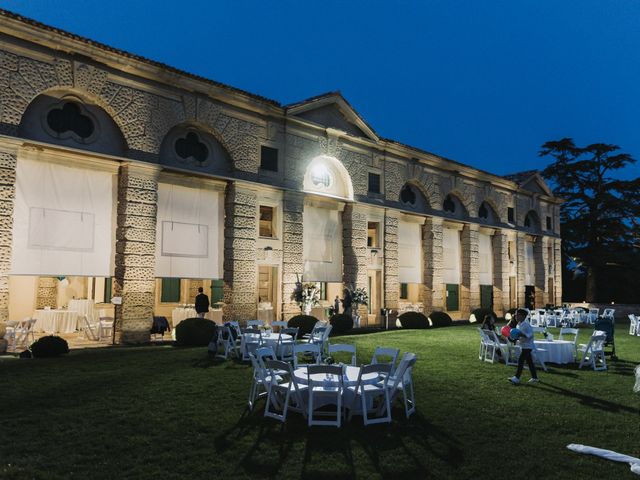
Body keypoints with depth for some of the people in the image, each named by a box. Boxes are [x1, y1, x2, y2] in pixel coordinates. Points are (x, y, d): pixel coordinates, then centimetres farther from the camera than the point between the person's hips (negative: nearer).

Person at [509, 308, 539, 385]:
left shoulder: (526, 325, -18)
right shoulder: (518, 325, 10)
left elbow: (531, 334, -21)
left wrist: (523, 335, -31)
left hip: (527, 346, -9)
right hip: (522, 346, 9)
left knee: (521, 361, -10)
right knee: (529, 361, 14)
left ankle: (516, 378, -8)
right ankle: (534, 377, 22)